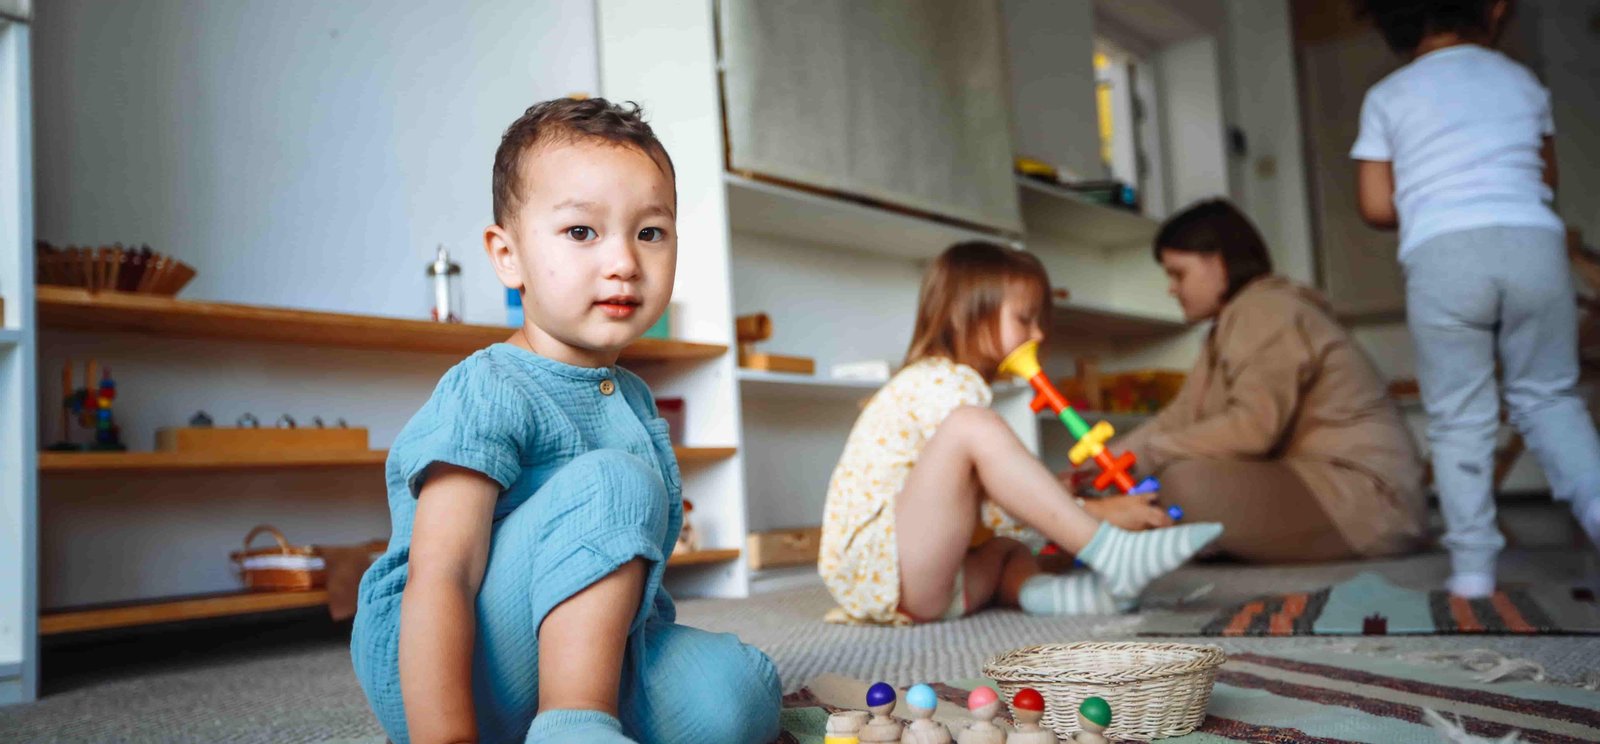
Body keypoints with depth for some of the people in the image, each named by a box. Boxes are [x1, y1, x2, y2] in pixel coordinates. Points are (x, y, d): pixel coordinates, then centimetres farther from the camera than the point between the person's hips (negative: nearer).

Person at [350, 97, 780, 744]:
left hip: (571, 655, 7)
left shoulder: (633, 400, 12)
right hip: (440, 668, -6)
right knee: (614, 483, -27)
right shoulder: (488, 394, -16)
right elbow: (437, 581, -25)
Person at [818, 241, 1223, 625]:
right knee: (973, 427, -24)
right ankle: (1113, 554, -28)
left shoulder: (944, 382, 23)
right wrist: (1099, 512, -15)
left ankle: (1035, 587, -18)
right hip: (872, 570, -11)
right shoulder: (943, 382, -10)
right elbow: (998, 510, -18)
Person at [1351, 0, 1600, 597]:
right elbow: (1547, 178, 25)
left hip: (1440, 257, -2)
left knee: (1460, 417, 4)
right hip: (1533, 242, 2)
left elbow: (1377, 208, 5)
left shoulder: (1387, 97, 10)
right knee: (1547, 395, 15)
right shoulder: (1521, 80, 18)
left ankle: (1473, 564, 2)